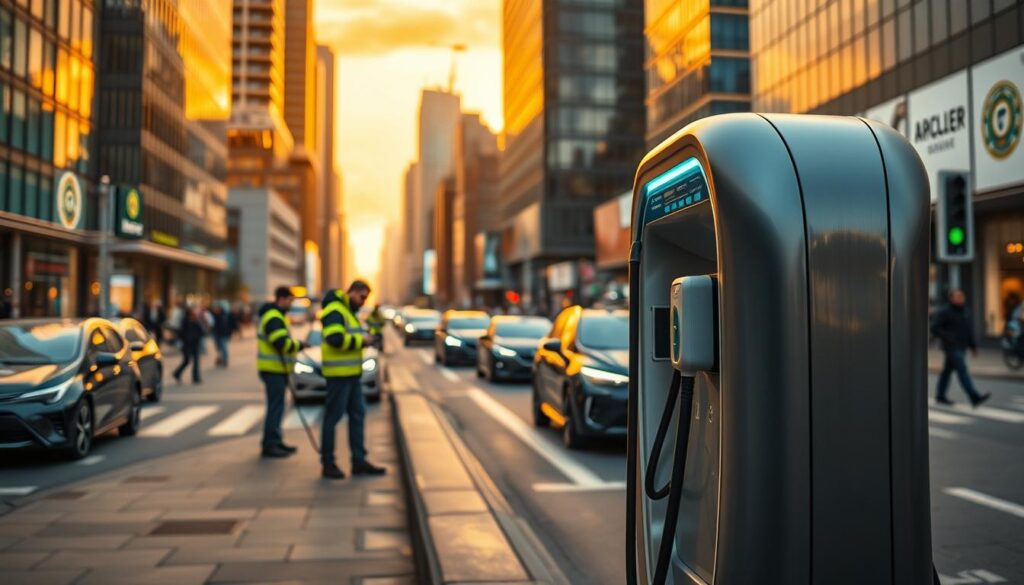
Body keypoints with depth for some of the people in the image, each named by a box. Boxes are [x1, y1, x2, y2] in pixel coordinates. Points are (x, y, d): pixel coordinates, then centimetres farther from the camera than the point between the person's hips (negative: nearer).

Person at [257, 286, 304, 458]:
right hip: (273, 369, -11)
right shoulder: (274, 318, -15)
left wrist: (294, 345, 9)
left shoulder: (274, 315, 19)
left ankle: (276, 441, 23)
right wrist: (299, 345, -11)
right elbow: (282, 343, -24)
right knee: (275, 407, -8)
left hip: (275, 368, 11)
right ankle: (269, 445, -4)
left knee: (277, 406, 16)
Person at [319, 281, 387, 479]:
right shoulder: (335, 310, -13)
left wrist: (365, 338, 3)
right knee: (333, 417, -2)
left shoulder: (349, 312, 20)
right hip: (339, 373, -10)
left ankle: (359, 461, 17)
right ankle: (328, 464, 7)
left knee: (357, 415, 11)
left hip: (353, 373, 10)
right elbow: (335, 338, -27)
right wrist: (361, 340, -16)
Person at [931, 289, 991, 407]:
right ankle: (975, 398, -18)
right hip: (952, 347, -8)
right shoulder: (944, 312, -11)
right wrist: (948, 338, -23)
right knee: (962, 371, -13)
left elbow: (969, 330, 17)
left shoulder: (965, 312, 12)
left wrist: (973, 346, 12)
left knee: (948, 370, 13)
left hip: (961, 347, 8)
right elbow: (935, 329, -13)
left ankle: (940, 396, 21)